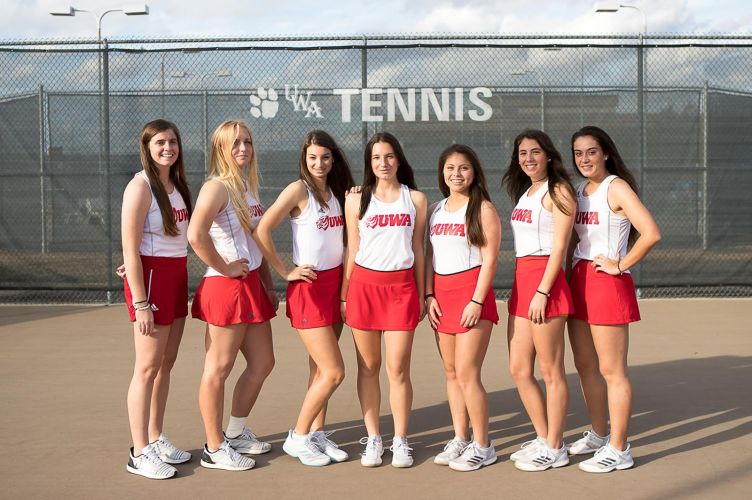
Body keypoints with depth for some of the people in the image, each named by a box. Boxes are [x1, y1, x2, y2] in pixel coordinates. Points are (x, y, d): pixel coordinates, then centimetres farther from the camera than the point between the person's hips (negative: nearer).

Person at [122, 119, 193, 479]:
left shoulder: (177, 185, 12)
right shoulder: (140, 186, -11)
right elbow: (130, 249, -15)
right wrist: (140, 303, -18)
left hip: (177, 277, 8)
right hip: (151, 277, -8)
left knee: (166, 363, 13)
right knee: (148, 368, -2)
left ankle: (155, 438, 24)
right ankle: (140, 454, 6)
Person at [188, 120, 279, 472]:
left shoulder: (248, 187, 15)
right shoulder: (217, 187, -13)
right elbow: (196, 235, -28)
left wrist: (269, 285, 16)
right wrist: (223, 268, -17)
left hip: (252, 286, 9)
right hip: (225, 287, -9)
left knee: (262, 364, 15)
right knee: (218, 368, 1)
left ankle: (236, 433, 32)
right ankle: (214, 449, 13)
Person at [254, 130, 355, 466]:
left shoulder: (337, 191, 11)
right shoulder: (299, 189, -10)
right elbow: (261, 231, -16)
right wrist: (285, 272, -13)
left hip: (335, 284, 7)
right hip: (308, 287, -6)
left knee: (320, 369, 11)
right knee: (334, 372, -7)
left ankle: (317, 434, 22)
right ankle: (297, 437, 7)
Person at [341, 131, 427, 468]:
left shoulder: (415, 199, 9)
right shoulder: (357, 200, 7)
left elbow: (418, 249, 11)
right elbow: (352, 251, 9)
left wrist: (421, 295, 8)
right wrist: (344, 296, 6)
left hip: (401, 286, 0)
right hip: (364, 285, 1)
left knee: (398, 369, -3)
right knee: (368, 367, 5)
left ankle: (400, 442, 8)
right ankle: (373, 439, 14)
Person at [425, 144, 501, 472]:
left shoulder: (483, 209, -3)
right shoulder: (435, 210, 13)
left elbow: (490, 259, -9)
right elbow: (429, 255, 14)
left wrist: (476, 302, -16)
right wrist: (429, 295, 3)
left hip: (471, 292, -6)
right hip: (441, 295, 6)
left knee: (467, 373, -8)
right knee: (451, 372, 9)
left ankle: (482, 447, 3)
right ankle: (460, 439, 19)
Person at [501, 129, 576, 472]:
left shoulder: (558, 191, -6)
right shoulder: (524, 193, 19)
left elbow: (558, 247, -13)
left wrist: (542, 292, -18)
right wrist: (521, 287, 13)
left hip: (545, 281, -9)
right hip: (521, 281, 9)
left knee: (550, 371, 0)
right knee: (519, 370, 11)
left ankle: (554, 449, 10)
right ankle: (543, 439, 24)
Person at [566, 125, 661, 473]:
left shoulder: (616, 187, -11)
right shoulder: (579, 190, 13)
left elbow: (651, 234, -22)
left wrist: (620, 265, -14)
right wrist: (569, 280, 10)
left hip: (608, 284, -8)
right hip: (579, 282, 9)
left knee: (612, 371, -3)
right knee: (585, 366, 16)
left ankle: (618, 450, 6)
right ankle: (599, 435, 31)